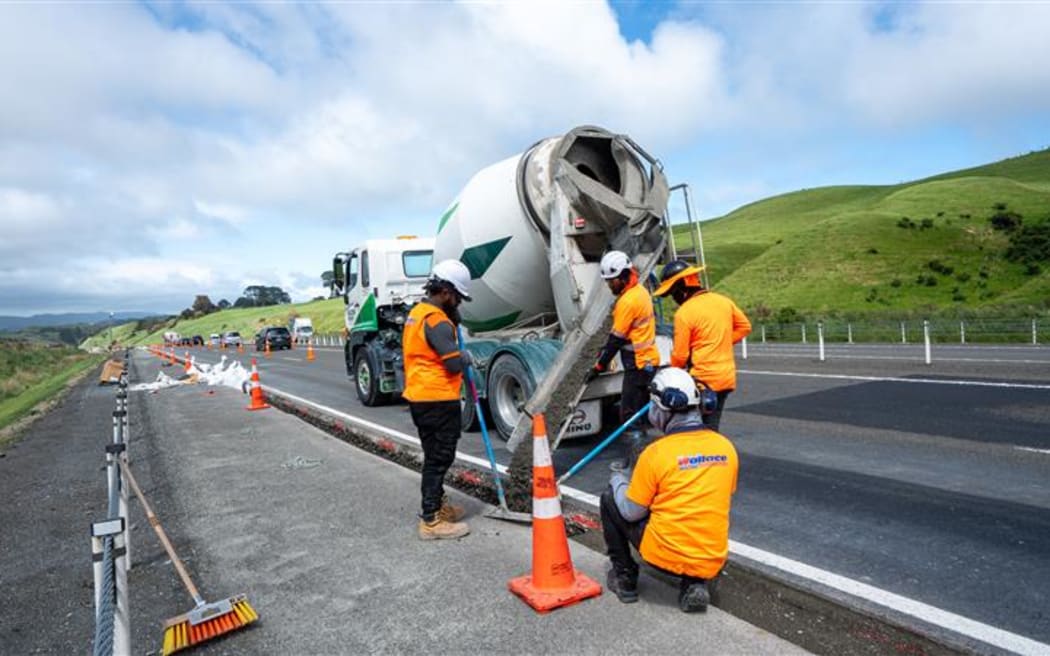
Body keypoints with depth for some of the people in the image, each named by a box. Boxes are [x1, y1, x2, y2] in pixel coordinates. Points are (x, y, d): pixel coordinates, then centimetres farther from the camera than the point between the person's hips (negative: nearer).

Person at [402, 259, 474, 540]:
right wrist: (467, 357, 0)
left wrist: (453, 318, 11)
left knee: (435, 456, 21)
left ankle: (437, 504, 35)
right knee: (438, 458, -2)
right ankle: (431, 521, 4)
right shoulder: (437, 321, -19)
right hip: (438, 400, -10)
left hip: (419, 397, 10)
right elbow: (454, 363, -22)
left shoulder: (416, 313, 13)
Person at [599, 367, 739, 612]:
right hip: (713, 562, 5)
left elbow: (631, 512, -7)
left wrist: (618, 480, 12)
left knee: (609, 500, 14)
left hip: (665, 556, -4)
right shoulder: (726, 447, -1)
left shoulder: (657, 452, -17)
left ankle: (624, 579, 21)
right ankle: (694, 584, 14)